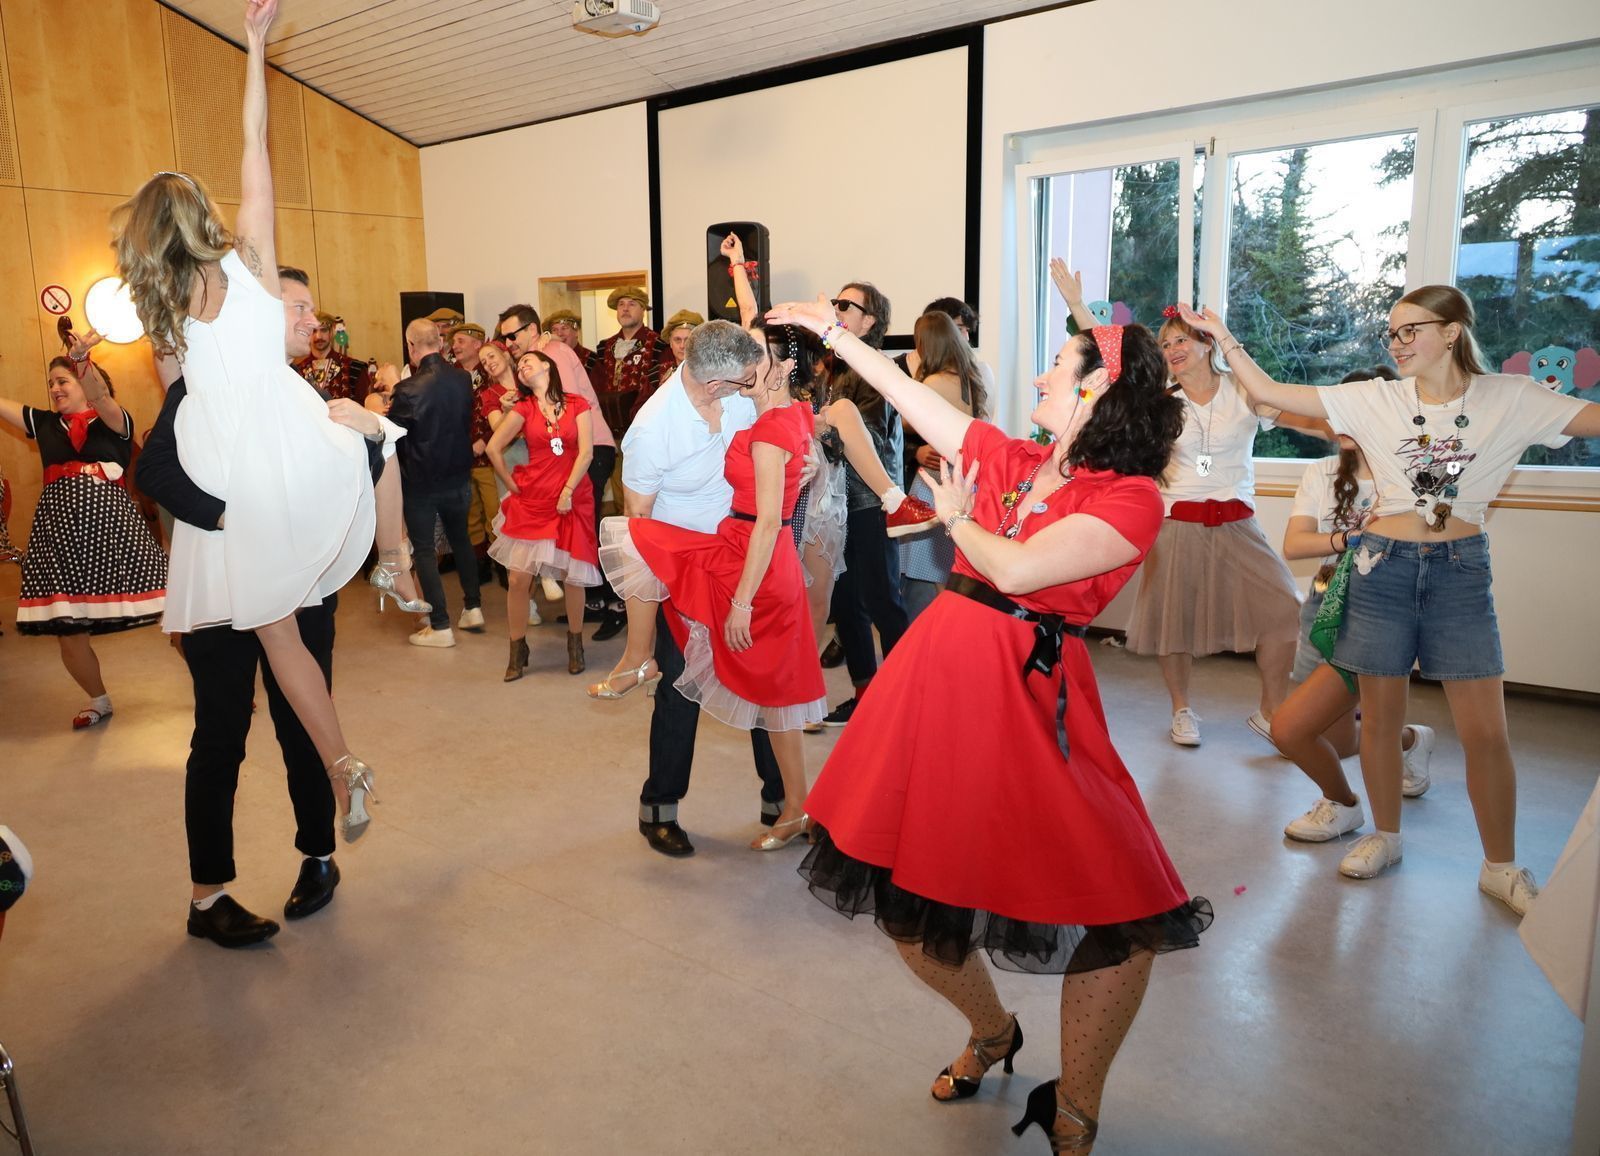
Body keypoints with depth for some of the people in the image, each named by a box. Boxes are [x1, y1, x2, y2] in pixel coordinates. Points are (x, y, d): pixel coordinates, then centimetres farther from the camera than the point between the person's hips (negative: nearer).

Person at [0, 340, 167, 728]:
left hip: (113, 527, -4)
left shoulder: (115, 420, 3)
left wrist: (80, 357, -36)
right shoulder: (43, 422, 16)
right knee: (68, 634, 8)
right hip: (59, 534, 5)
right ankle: (99, 701, 31)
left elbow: (99, 395, -17)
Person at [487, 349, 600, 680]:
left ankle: (575, 643, 24)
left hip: (573, 500, -1)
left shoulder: (577, 405, 2)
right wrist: (512, 485, 2)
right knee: (519, 578, -4)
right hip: (531, 500, 1)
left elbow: (585, 452, -5)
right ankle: (517, 652, 10)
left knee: (573, 576, 3)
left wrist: (568, 490, -11)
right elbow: (494, 448, 6)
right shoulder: (523, 409, 6)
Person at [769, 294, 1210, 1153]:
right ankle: (991, 1033, 43)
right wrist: (833, 332, 20)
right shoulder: (1012, 462, 10)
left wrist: (958, 520, 1)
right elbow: (913, 395, 15)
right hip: (937, 669, 6)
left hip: (1026, 695, -6)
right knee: (906, 901, 14)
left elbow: (1017, 570, -18)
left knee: (1122, 918, -8)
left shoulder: (1130, 499, -8)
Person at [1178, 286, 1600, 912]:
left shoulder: (1510, 398, -1)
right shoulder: (1375, 400, 0)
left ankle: (1501, 867, 19)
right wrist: (1224, 337, -4)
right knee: (1380, 718, 9)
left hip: (1462, 569, -1)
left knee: (1486, 731, 0)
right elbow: (1269, 393, -2)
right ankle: (1385, 836, 30)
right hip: (1383, 565, 1)